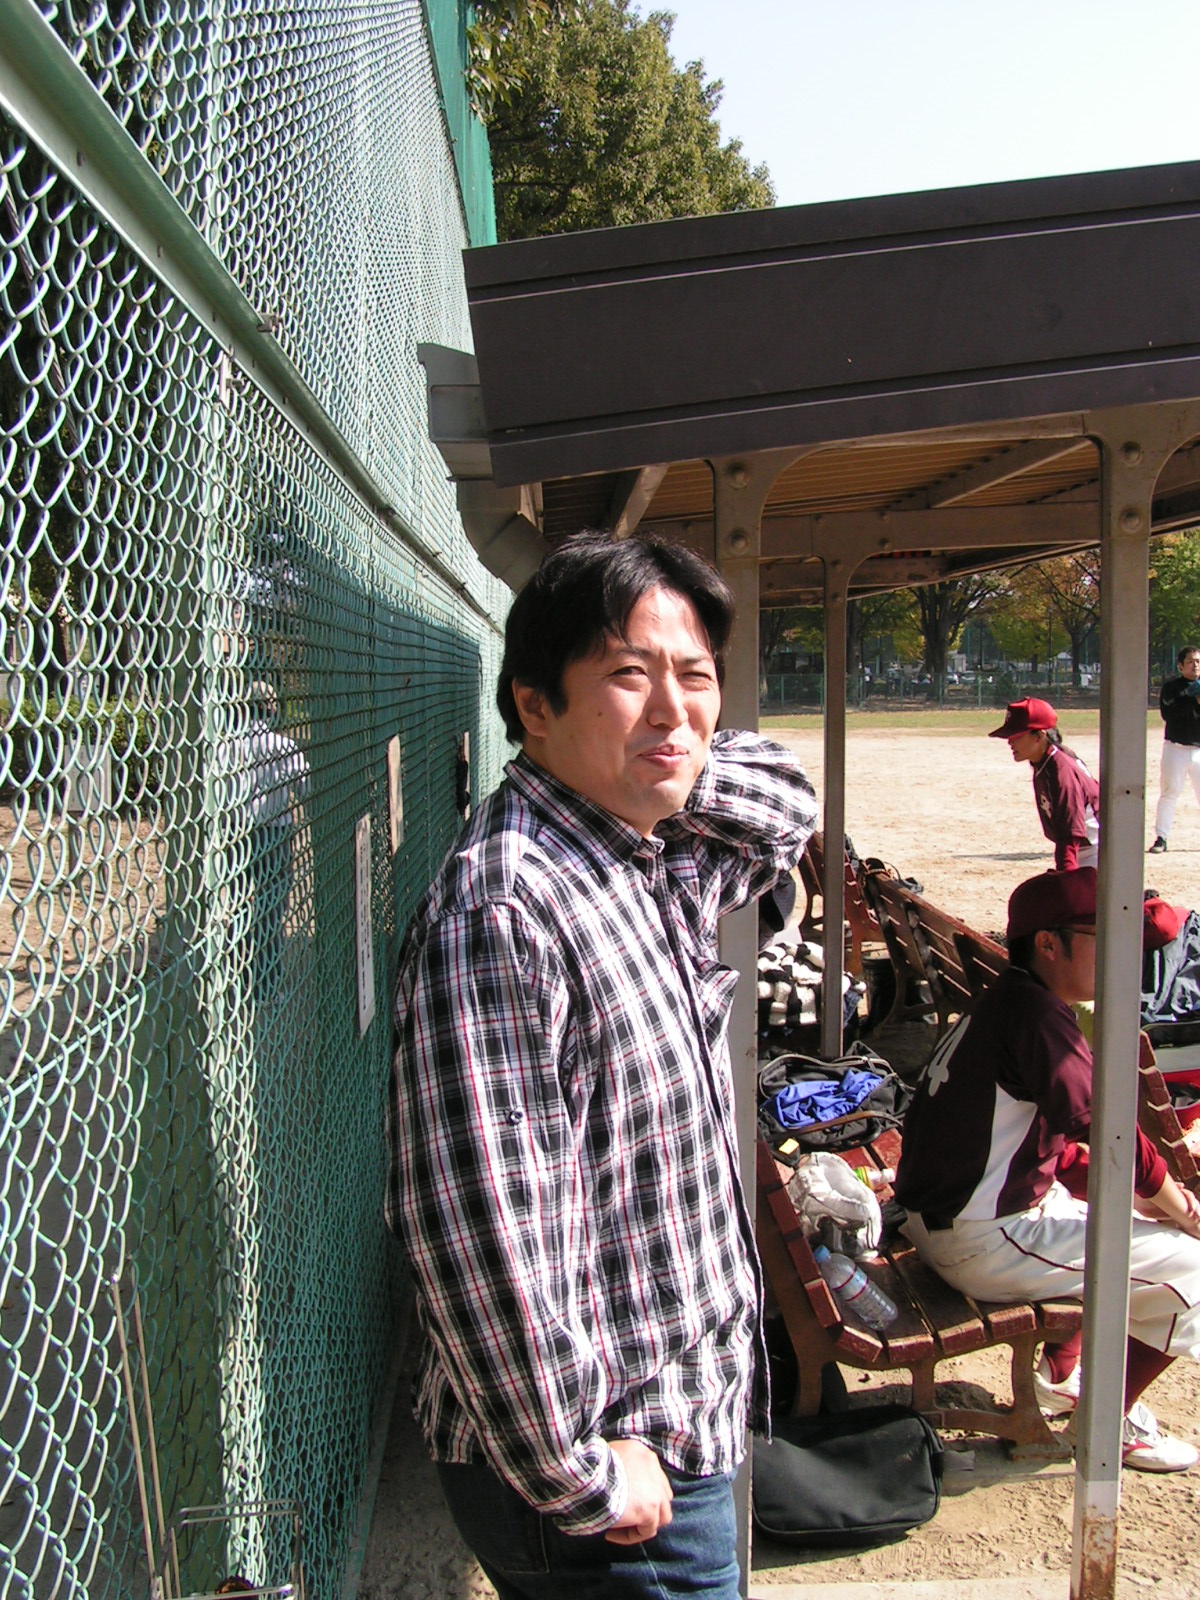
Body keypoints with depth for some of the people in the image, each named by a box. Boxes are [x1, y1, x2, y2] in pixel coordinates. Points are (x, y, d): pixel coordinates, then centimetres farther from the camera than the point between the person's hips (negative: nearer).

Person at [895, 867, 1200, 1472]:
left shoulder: (1003, 1003, 10)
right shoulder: (1034, 1012, -21)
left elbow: (1062, 1140, 16)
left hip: (941, 1215, 10)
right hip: (984, 1241, -10)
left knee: (1127, 1225, 28)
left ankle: (1059, 1377, 36)